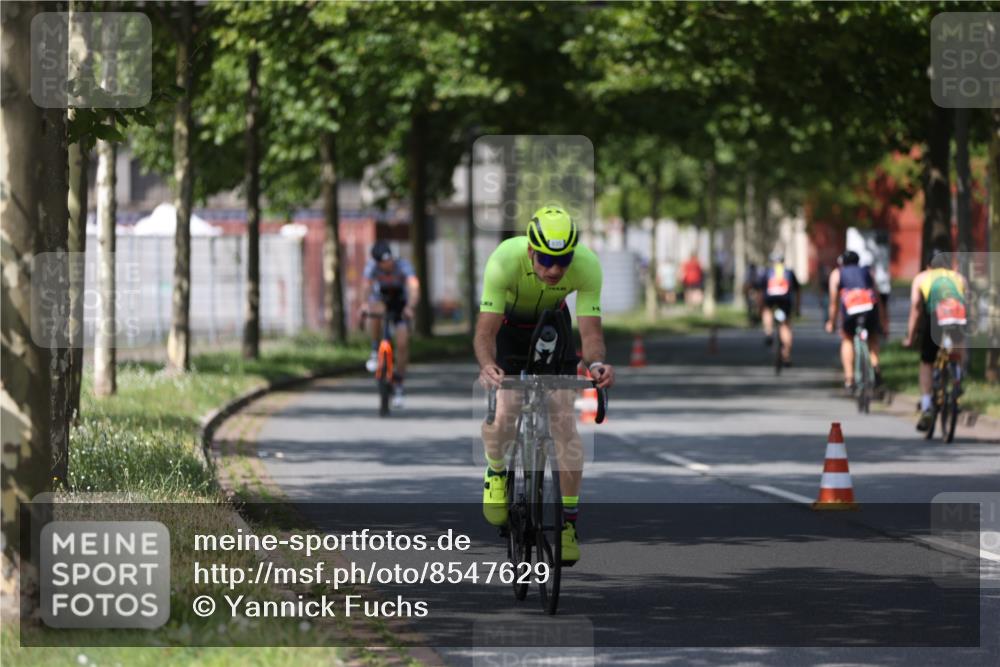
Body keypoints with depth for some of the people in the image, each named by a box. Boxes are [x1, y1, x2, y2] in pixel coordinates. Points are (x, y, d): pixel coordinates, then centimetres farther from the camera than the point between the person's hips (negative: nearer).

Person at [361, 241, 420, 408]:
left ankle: (398, 385, 1)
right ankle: (375, 352, -17)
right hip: (381, 300, 1)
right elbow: (365, 286, -38)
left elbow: (414, 287, -43)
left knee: (402, 344, -13)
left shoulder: (403, 266, -29)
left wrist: (410, 307, -62)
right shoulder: (372, 266, -24)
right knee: (375, 311, -36)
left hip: (401, 305, -1)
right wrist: (365, 304, -59)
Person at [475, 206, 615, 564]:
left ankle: (569, 519, 0)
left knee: (563, 419, -11)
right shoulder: (505, 260, -38)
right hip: (508, 323, -1)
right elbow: (486, 330, -38)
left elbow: (590, 331, -31)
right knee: (503, 411, -19)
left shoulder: (587, 265, -33)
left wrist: (596, 362, -52)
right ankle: (497, 471, 15)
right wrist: (487, 366, -58)